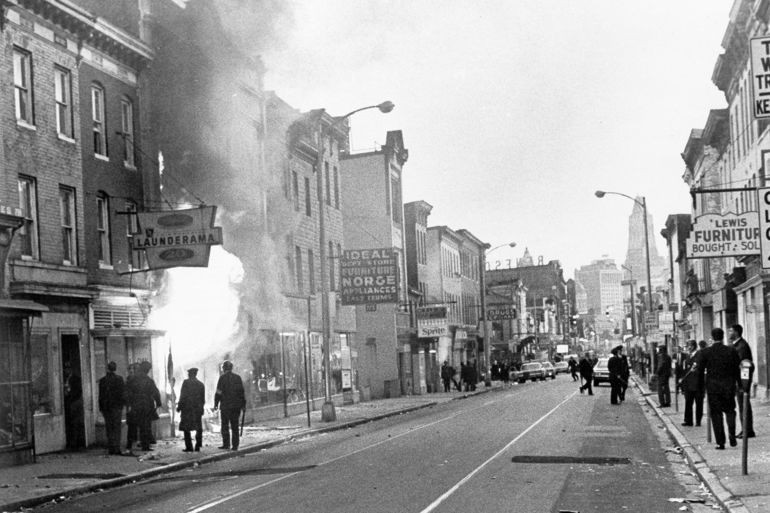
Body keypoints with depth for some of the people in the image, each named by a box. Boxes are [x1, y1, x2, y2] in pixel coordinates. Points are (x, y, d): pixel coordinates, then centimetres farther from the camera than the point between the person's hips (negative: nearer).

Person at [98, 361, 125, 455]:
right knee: (117, 427, 3)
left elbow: (101, 395, 2)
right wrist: (123, 405, 3)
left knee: (109, 428, 7)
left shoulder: (102, 380, -1)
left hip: (106, 407, 1)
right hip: (117, 406, -1)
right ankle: (117, 448, -4)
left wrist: (101, 408, 8)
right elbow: (123, 393, -4)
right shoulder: (119, 379, -5)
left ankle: (111, 448, 4)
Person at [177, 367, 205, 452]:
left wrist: (179, 406, -5)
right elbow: (203, 399, 11)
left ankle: (189, 447, -2)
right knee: (198, 428, 9)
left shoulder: (186, 382, -6)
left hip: (187, 408, -4)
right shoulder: (201, 384, 9)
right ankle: (198, 446, 4)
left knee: (186, 428, 2)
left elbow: (183, 396, -10)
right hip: (198, 409, 4)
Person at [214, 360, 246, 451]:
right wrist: (243, 405, 12)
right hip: (236, 406, 4)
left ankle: (226, 444, 0)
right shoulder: (238, 377, 8)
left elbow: (219, 392, -8)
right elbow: (242, 392, 8)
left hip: (225, 406, -4)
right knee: (235, 426, 6)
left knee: (225, 425, 3)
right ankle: (235, 445, 4)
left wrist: (216, 404, -2)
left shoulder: (222, 378, -5)